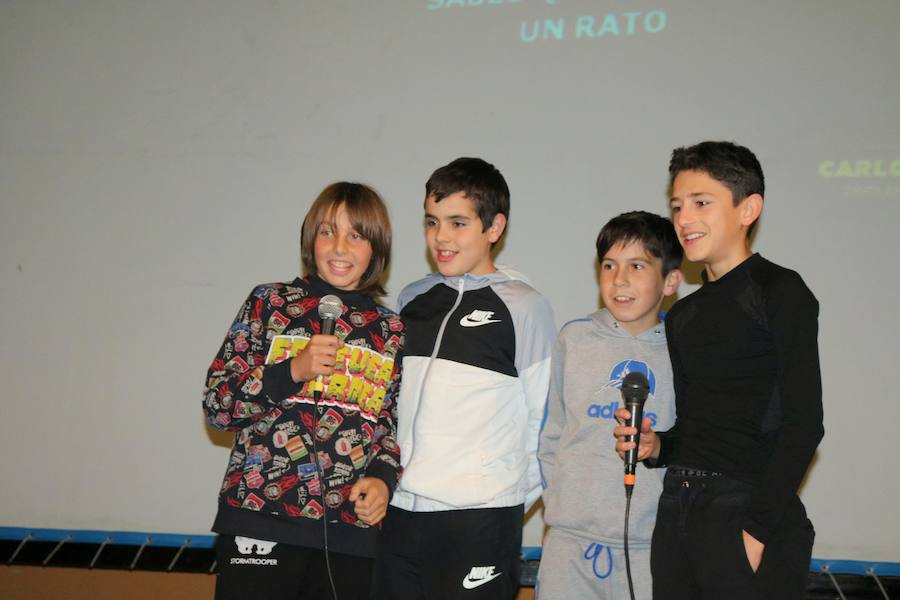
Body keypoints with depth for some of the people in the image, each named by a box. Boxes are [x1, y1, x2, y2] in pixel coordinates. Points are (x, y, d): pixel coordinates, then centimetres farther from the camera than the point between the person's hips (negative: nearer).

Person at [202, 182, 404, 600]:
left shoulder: (391, 331, 10)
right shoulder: (269, 302, 4)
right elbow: (216, 404, 0)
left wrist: (384, 477, -4)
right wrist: (292, 370, -13)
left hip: (351, 531, 2)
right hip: (259, 520, -2)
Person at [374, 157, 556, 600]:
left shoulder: (523, 306, -3)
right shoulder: (412, 300, 11)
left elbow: (543, 421, -1)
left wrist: (510, 502, 0)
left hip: (480, 519, -5)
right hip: (400, 513, 5)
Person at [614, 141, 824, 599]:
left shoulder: (780, 292, -5)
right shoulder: (682, 314, 16)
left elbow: (803, 423, -13)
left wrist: (757, 531, -17)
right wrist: (657, 446, 0)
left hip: (748, 514, -6)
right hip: (676, 512, 6)